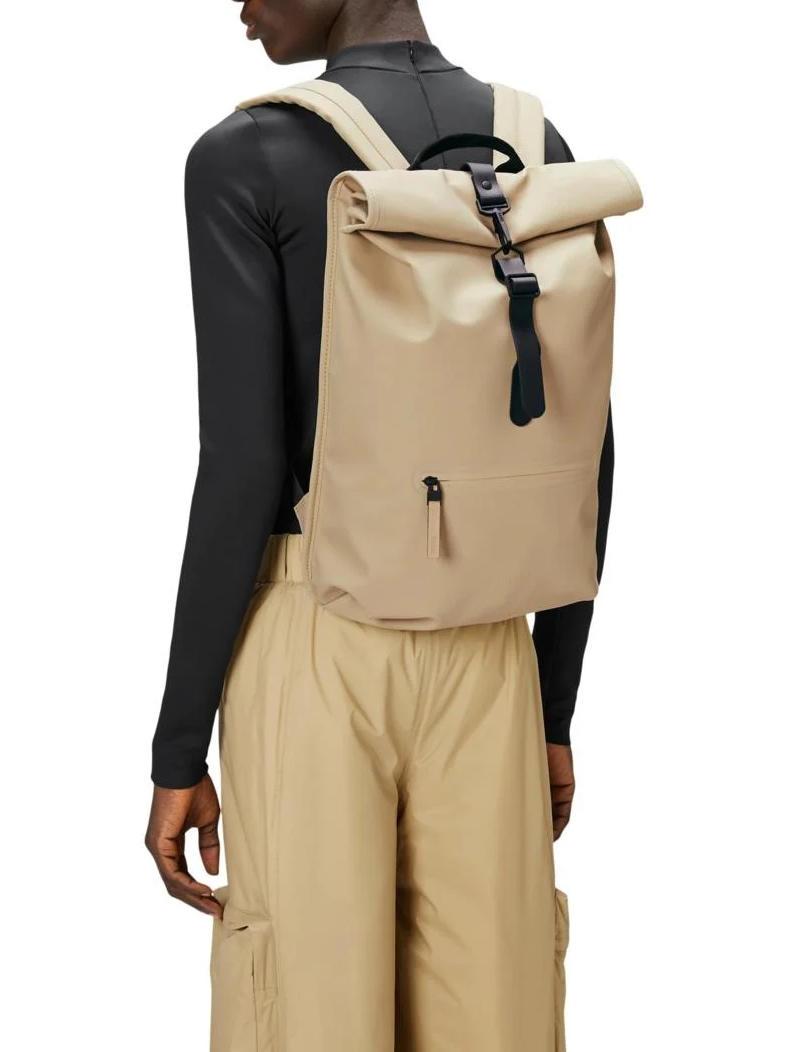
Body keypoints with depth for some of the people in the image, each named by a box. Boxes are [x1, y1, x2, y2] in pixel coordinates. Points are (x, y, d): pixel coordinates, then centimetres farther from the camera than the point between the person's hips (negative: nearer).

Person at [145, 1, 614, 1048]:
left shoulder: (244, 161, -11)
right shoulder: (540, 146, 5)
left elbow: (241, 473, -16)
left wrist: (177, 754, -7)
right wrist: (555, 709, 14)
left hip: (308, 646, -4)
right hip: (480, 649, 5)